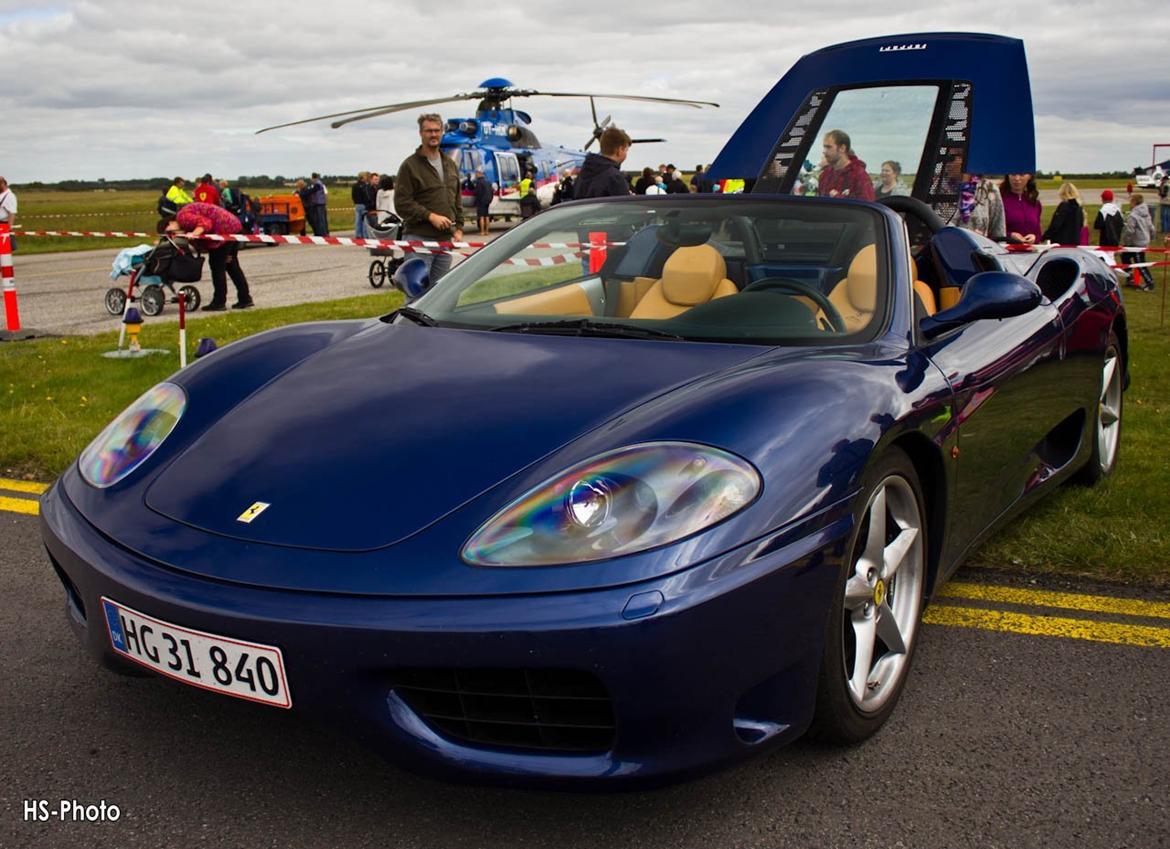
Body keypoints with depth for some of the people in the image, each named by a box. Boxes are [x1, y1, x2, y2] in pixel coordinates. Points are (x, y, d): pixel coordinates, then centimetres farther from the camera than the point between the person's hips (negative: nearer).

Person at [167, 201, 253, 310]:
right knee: (231, 264, 18)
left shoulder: (182, 217, -10)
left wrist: (194, 234, -33)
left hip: (224, 230, -10)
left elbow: (204, 222, -23)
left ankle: (219, 302, 3)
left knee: (217, 265, -2)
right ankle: (245, 299, 22)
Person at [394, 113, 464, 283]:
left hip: (445, 239, 6)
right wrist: (430, 216, -17)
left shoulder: (450, 164, 17)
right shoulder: (410, 165, -3)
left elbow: (457, 201, 22)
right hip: (419, 238, -6)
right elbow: (402, 203, -10)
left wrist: (459, 228, 11)